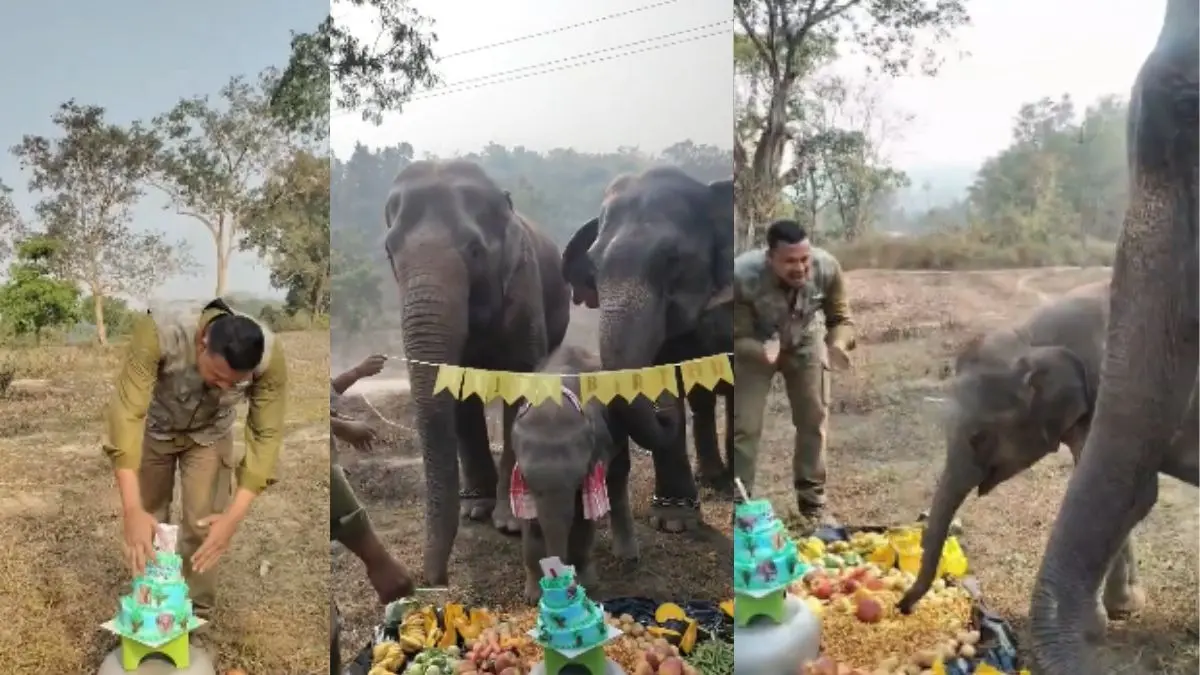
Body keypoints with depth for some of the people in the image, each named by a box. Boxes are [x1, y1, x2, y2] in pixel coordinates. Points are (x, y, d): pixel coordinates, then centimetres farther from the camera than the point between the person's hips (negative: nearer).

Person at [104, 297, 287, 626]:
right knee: (148, 521, 8)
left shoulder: (270, 357, -36)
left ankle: (197, 614, 18)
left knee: (202, 525, -3)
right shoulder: (156, 333, -43)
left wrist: (235, 515, -39)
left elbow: (266, 435, -30)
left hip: (209, 435, 1)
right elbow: (126, 413, -45)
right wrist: (132, 509, -53)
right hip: (154, 428, 0)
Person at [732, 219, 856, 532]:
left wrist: (837, 346, -37)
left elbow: (841, 319, -16)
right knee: (745, 426, -5)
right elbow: (739, 337, -28)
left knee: (814, 420, 7)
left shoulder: (827, 268, -30)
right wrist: (763, 353, -49)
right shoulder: (742, 276, -38)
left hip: (805, 342, 3)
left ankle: (812, 502, 23)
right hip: (754, 346, -3)